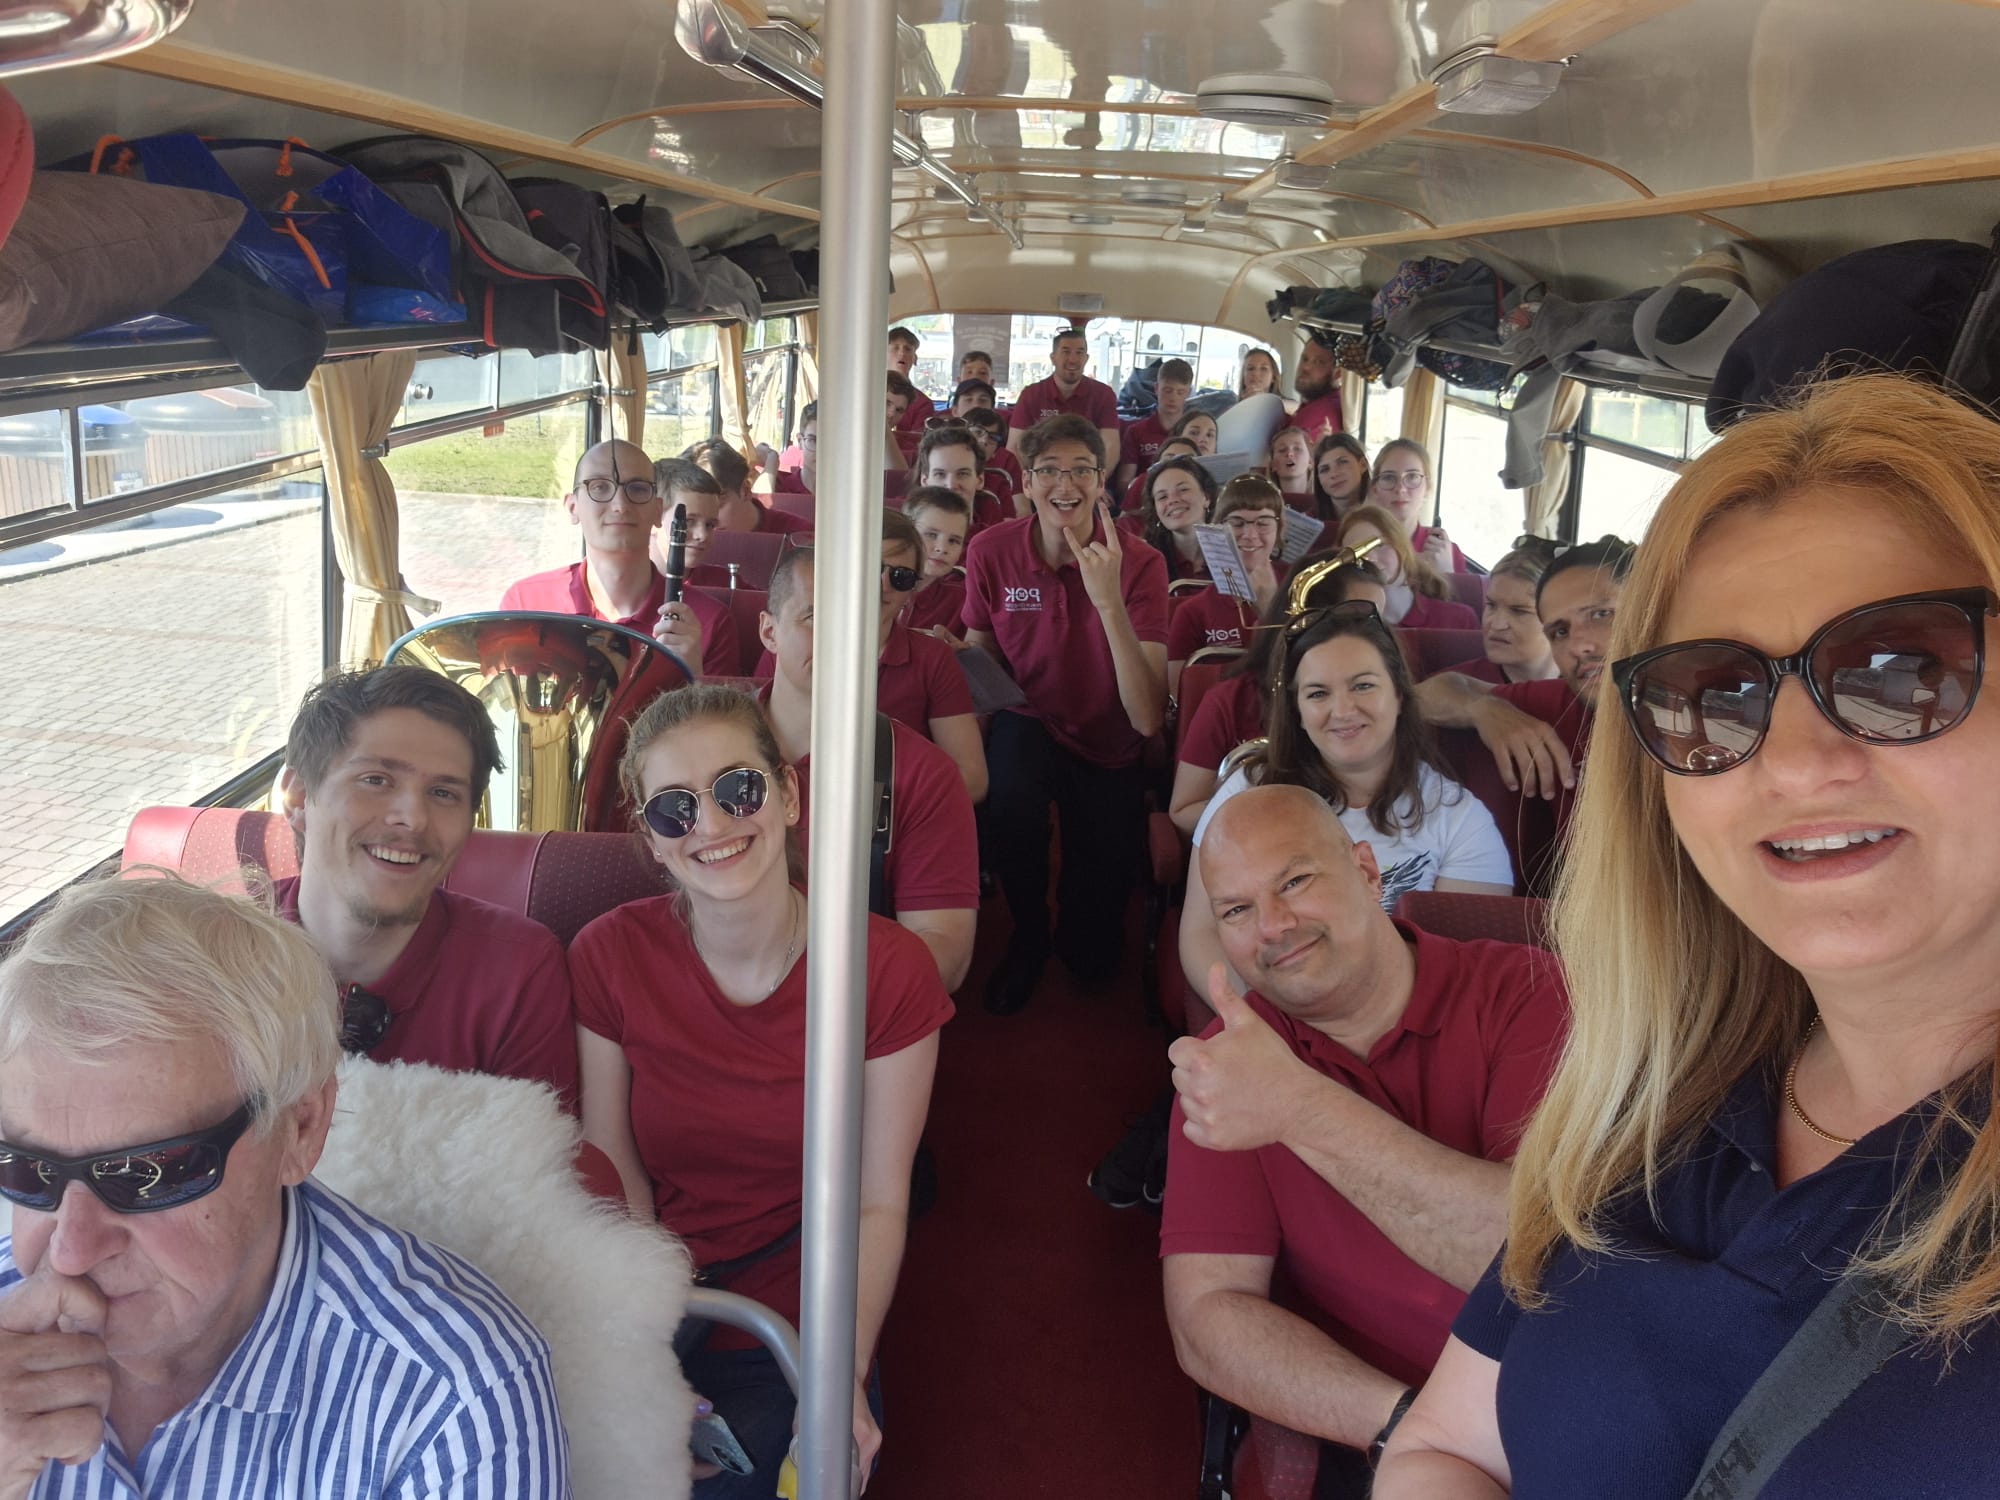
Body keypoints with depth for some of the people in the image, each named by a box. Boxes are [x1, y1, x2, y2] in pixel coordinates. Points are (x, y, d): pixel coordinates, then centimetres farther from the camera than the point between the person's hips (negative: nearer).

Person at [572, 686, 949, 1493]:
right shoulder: (609, 957, -7)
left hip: (796, 1344, -1)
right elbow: (616, 1183, -4)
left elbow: (878, 1205, -8)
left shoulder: (891, 969, -11)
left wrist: (842, 1382, -20)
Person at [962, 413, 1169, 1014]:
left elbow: (1147, 717, -27)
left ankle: (1073, 924, 36)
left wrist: (1108, 600, -36)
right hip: (1029, 726, 1)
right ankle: (1028, 935, -6)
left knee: (1094, 957, -4)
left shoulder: (1139, 564, -18)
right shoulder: (992, 552, -12)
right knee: (1008, 798, -36)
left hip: (1108, 750, -1)